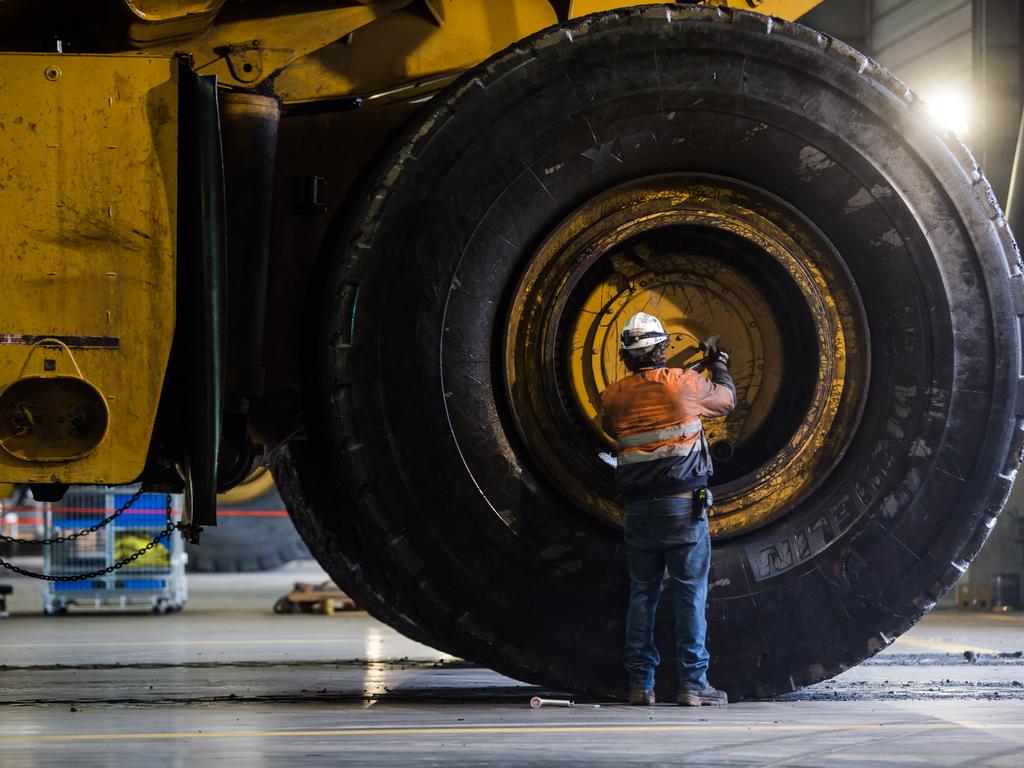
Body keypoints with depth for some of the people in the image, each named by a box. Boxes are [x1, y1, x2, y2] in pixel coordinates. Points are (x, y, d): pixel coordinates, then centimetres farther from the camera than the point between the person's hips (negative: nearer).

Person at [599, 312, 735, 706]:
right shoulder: (684, 383, -3)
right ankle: (692, 684, -1)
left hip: (638, 510, 3)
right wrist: (720, 366, 36)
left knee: (642, 594, 10)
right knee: (690, 593, 1)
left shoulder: (613, 396, 3)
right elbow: (727, 398, 15)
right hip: (683, 504, -3)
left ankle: (640, 684, 9)